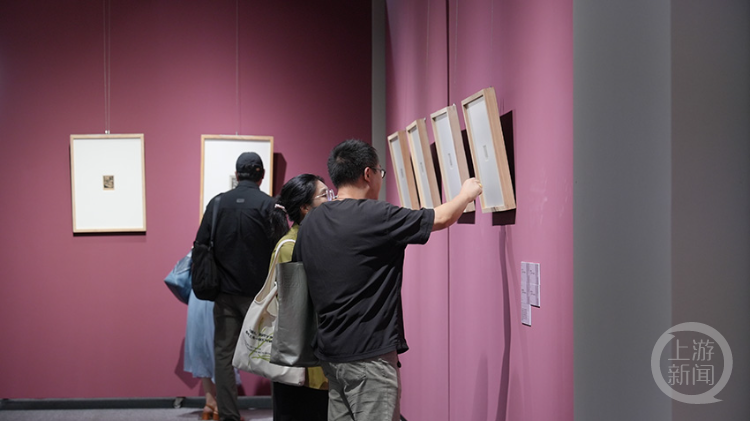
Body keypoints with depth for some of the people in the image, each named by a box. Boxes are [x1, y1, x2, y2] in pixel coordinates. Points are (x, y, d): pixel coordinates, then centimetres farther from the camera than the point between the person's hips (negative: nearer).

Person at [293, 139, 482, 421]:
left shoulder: (310, 223, 6)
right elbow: (441, 218, -3)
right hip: (369, 354, -8)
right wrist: (466, 194, 16)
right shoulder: (375, 216, -15)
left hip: (330, 351, 8)